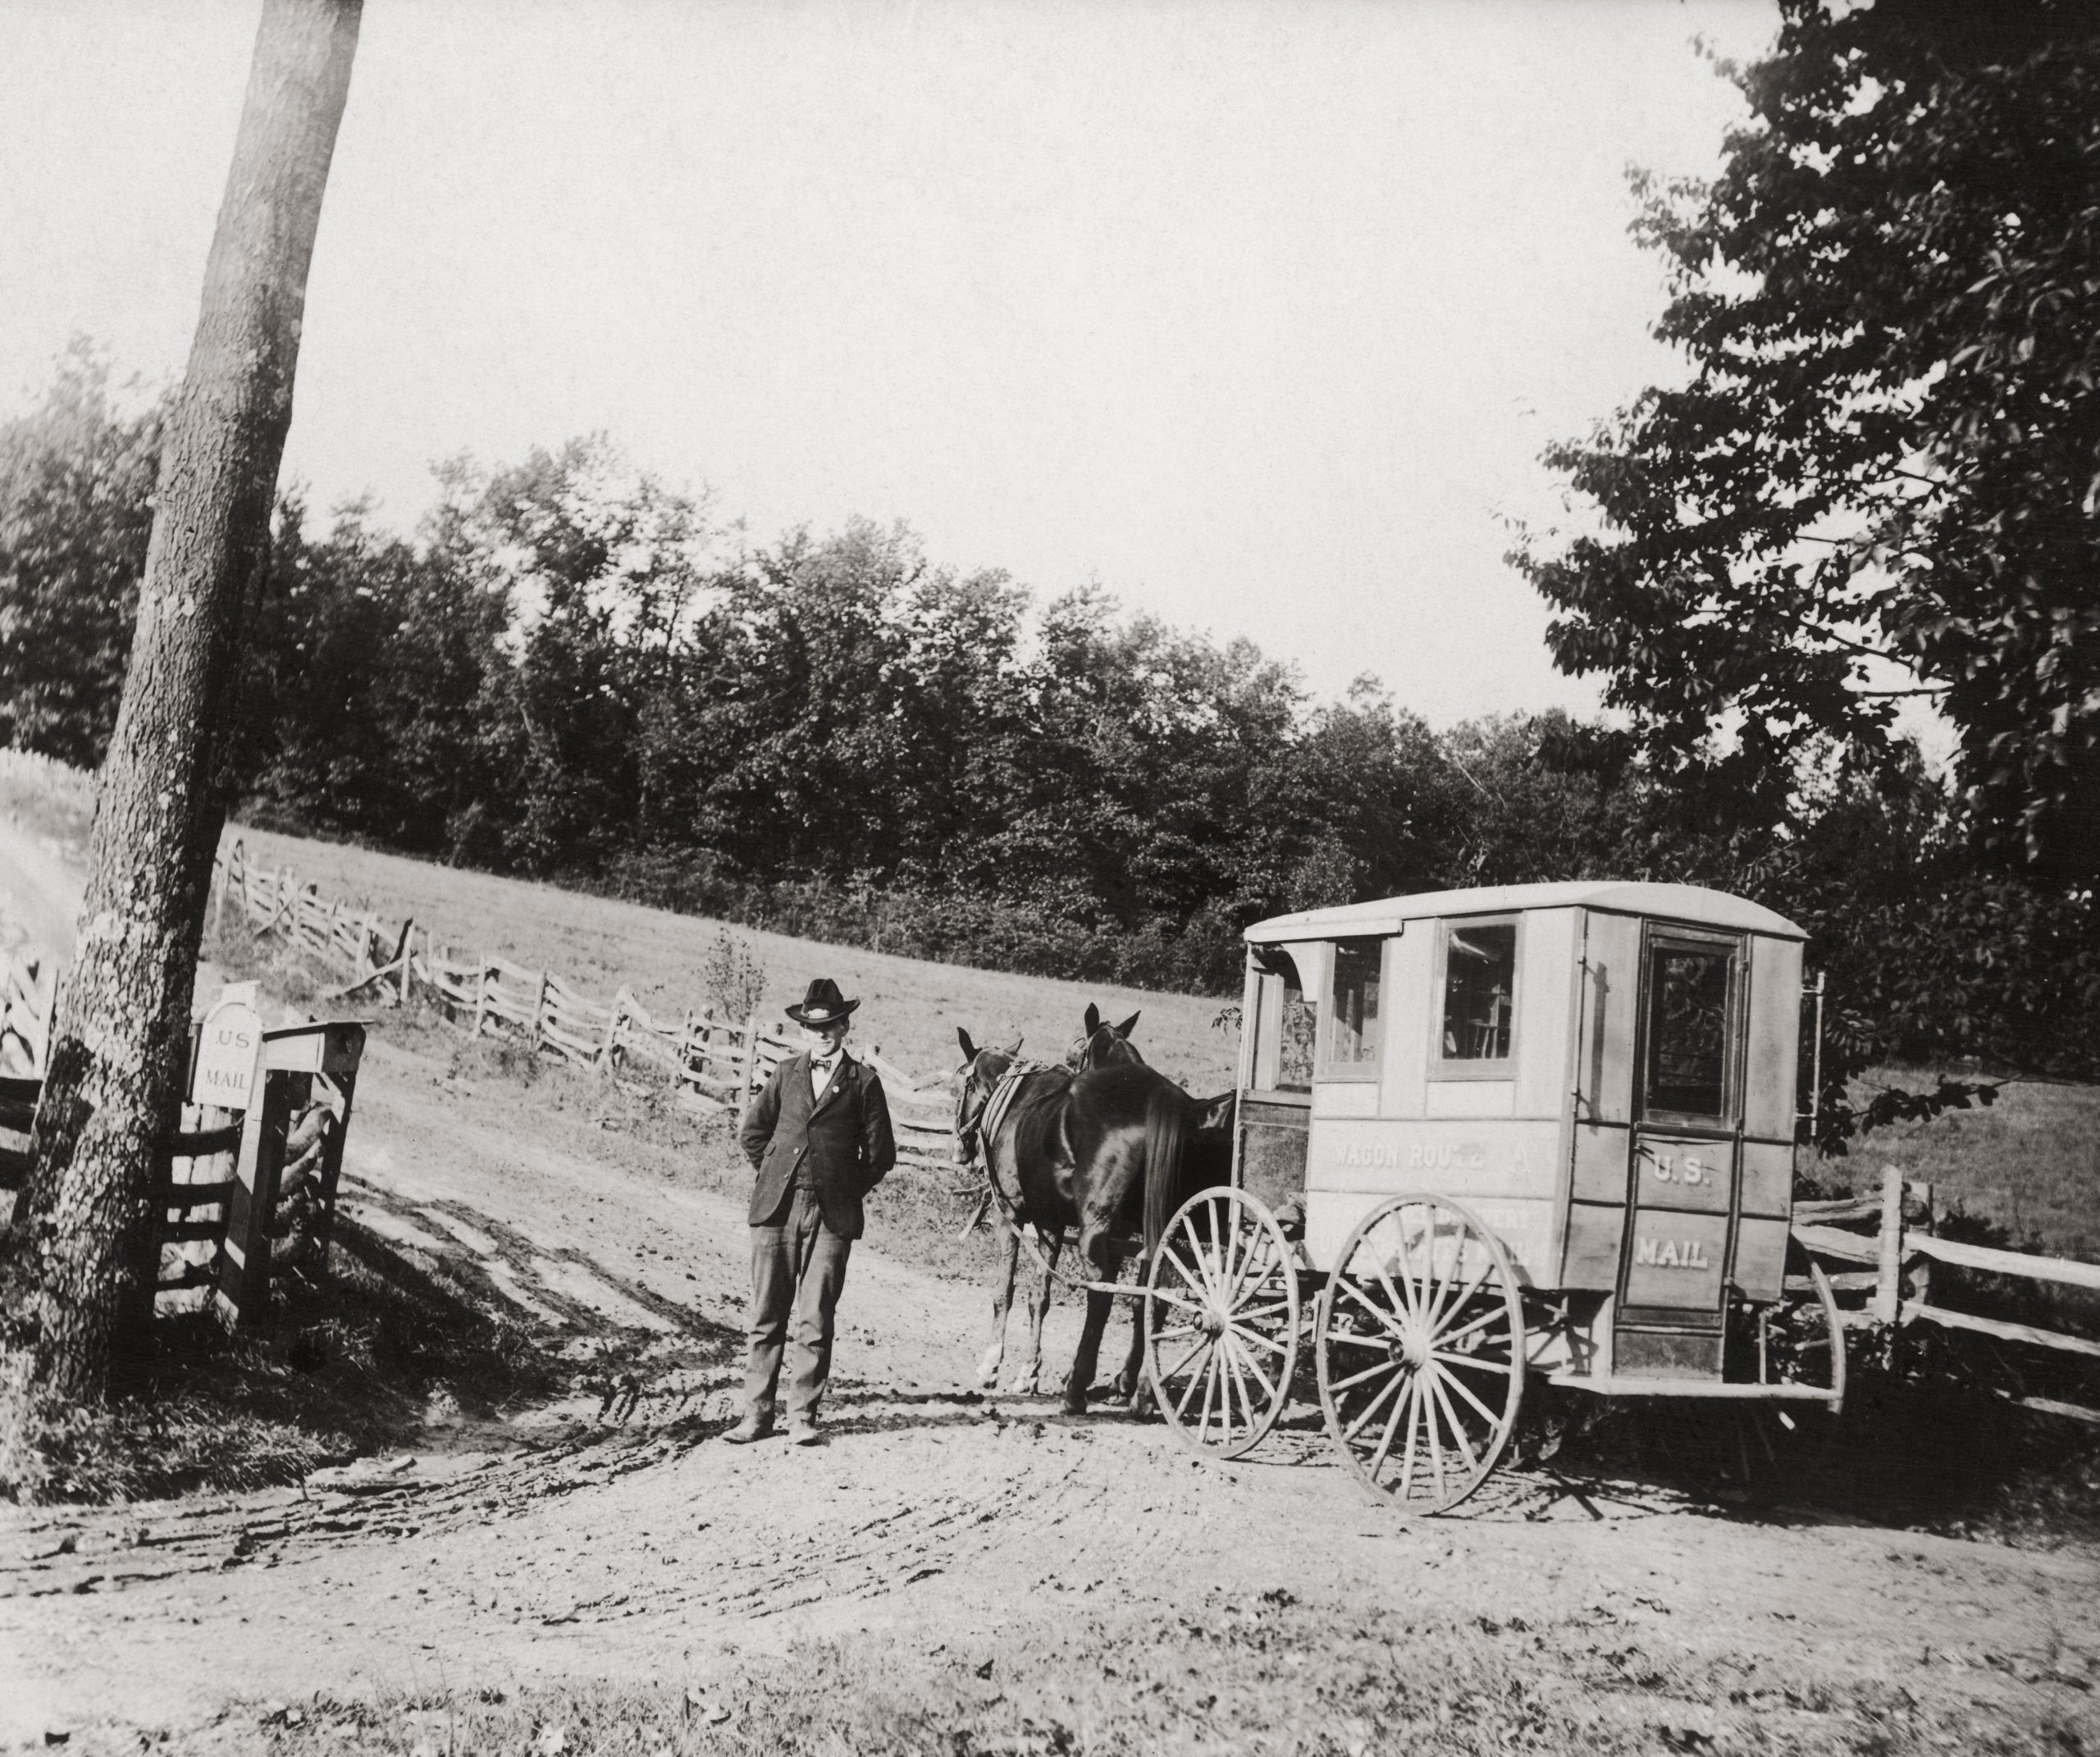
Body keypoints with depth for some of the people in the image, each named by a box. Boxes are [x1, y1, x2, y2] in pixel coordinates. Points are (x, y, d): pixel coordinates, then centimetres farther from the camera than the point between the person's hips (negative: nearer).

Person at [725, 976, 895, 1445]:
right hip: (776, 1209, 2)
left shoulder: (863, 1081, 4)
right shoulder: (786, 1074, 10)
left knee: (815, 1320, 0)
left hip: (831, 1215, -2)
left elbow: (881, 1153, 6)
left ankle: (802, 1416, 9)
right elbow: (751, 1132, 19)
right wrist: (773, 1176, 11)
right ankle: (757, 1414, 12)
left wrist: (847, 1190, 4)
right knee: (766, 1317, 5)